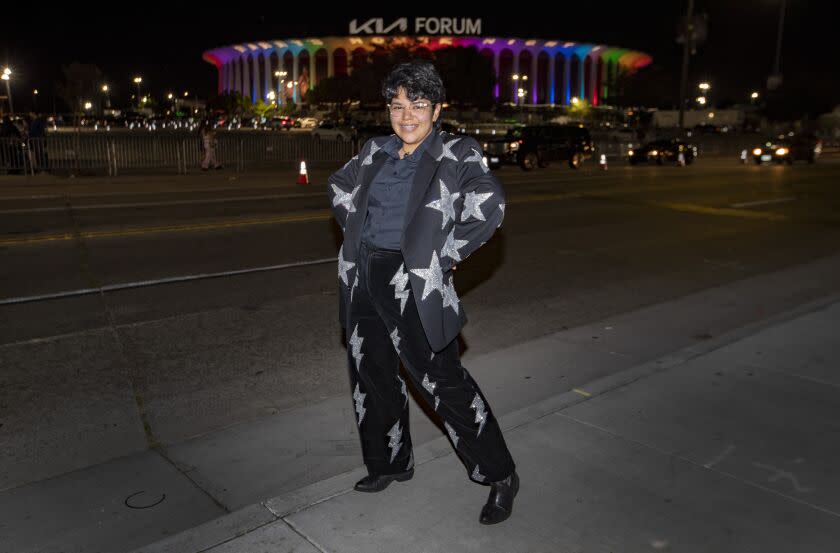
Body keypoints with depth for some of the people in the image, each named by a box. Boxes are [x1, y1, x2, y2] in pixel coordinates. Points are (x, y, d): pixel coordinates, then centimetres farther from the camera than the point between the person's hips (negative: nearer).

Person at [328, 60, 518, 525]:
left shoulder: (457, 155, -6)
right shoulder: (375, 151, 11)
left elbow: (490, 206, -19)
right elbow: (338, 186, 27)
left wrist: (448, 256, -15)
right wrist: (357, 233, 15)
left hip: (411, 283, -6)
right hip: (363, 278, 7)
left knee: (443, 381, -4)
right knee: (372, 375, 17)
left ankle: (500, 476, 14)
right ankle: (390, 464, 38)